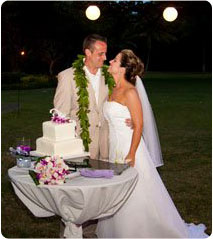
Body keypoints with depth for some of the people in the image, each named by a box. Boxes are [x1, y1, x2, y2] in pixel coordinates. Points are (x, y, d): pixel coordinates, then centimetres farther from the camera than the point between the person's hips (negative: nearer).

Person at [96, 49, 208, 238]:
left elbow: (139, 125, -18)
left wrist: (131, 155, -20)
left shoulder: (130, 92, -16)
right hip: (115, 148, 8)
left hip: (129, 148, -8)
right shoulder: (114, 90, 9)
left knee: (135, 198, 2)